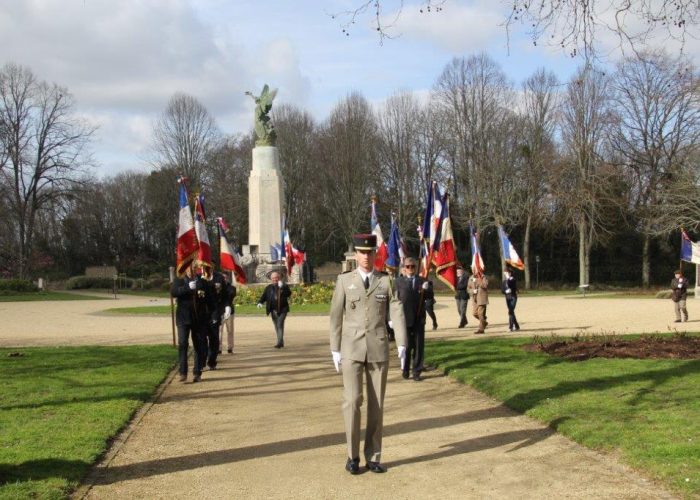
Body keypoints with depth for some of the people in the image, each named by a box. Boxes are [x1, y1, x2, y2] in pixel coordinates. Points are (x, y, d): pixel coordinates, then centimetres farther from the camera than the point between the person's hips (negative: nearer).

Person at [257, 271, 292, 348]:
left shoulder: (284, 286, 2)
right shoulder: (268, 288, 11)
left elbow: (289, 294, -14)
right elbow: (263, 296, 7)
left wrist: (282, 287, -26)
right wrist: (260, 302, -13)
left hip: (282, 309, -4)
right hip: (273, 310, 4)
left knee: (280, 325, -15)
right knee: (277, 326, 10)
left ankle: (279, 343, -18)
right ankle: (281, 342, 21)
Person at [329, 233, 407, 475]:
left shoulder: (386, 281, 5)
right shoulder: (344, 280, 4)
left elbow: (397, 313, -3)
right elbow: (336, 316, 4)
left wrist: (401, 345, -15)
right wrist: (335, 350, 0)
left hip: (379, 350, 1)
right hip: (352, 350, -1)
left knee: (377, 405, 4)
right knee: (352, 401, -9)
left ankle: (373, 456, 15)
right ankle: (353, 455, 6)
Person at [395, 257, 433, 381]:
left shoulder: (422, 281, 7)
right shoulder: (399, 281, 3)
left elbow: (430, 297, 2)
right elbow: (396, 298, -2)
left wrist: (426, 289, -19)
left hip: (419, 319, 1)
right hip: (405, 318, -1)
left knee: (419, 346, 3)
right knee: (406, 345, 8)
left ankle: (417, 372, 11)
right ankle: (405, 370, 22)